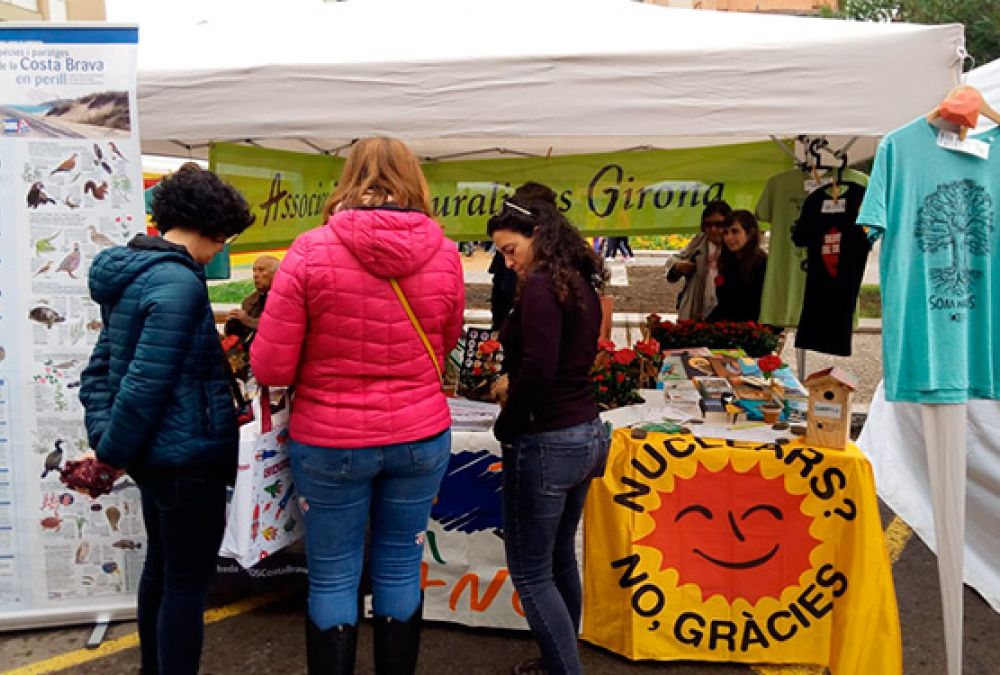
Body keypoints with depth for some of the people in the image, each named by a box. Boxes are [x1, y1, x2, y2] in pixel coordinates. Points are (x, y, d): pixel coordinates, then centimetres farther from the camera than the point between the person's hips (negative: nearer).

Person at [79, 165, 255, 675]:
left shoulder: (130, 273, 9)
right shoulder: (179, 283, -21)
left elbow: (100, 365, 12)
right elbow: (147, 381, -24)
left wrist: (103, 432, 6)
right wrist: (113, 451, -12)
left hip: (156, 453, 10)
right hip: (188, 455, -10)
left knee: (161, 566, 23)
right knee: (188, 583, 4)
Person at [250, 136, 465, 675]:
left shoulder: (311, 251, -14)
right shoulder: (444, 254, -5)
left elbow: (269, 368, -11)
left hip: (330, 441, -2)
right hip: (421, 438, 3)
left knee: (332, 580, 14)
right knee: (400, 573, 18)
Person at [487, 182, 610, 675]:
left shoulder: (541, 286, -17)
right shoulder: (581, 284, 10)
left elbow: (537, 370, -25)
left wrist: (506, 426, -11)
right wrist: (513, 387, 9)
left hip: (545, 443, -10)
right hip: (584, 434, 10)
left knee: (530, 573, 5)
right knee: (560, 560, 22)